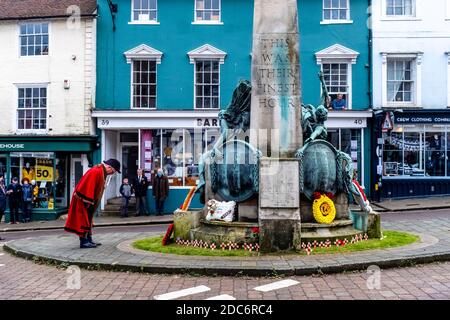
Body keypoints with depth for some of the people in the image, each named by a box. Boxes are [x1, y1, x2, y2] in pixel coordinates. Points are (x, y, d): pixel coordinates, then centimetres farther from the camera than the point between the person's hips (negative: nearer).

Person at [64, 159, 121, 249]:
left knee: (88, 220, 14)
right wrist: (88, 201, -25)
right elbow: (88, 187, -27)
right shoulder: (96, 172, -23)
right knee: (83, 221, -5)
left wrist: (90, 202, 13)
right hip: (83, 200, -10)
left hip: (88, 200, 10)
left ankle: (89, 240, 21)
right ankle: (83, 242, -1)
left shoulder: (102, 172, 8)